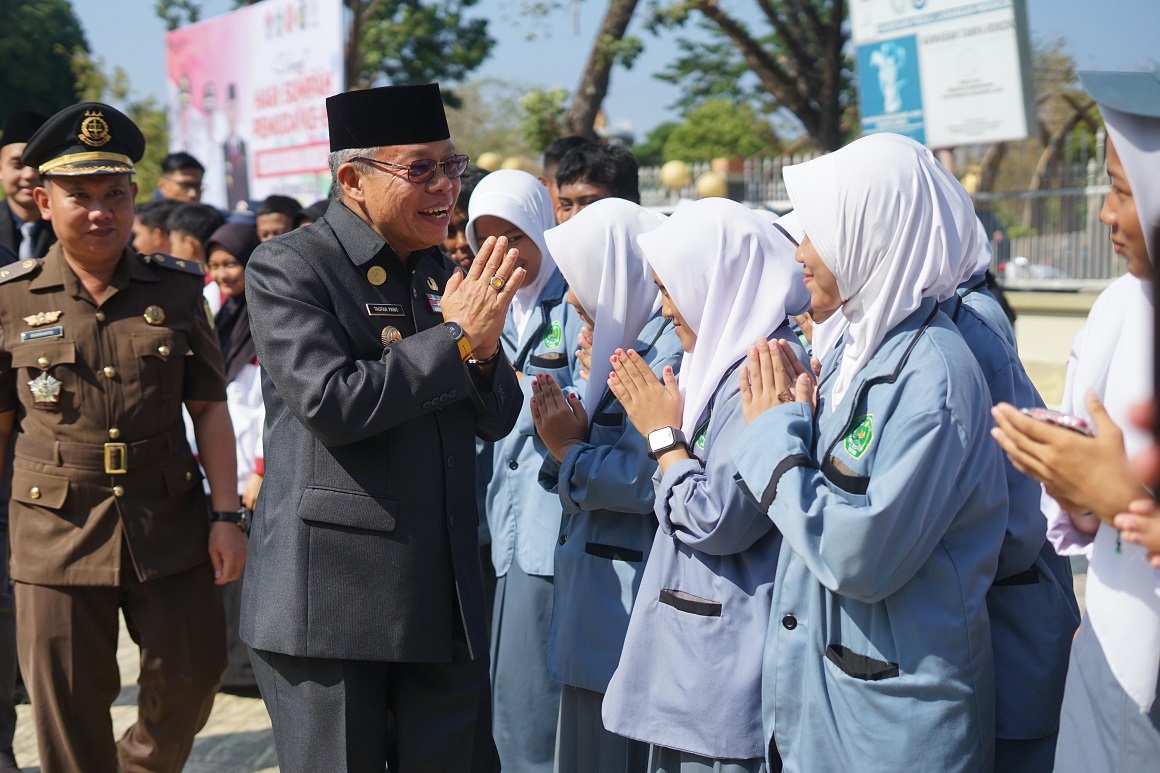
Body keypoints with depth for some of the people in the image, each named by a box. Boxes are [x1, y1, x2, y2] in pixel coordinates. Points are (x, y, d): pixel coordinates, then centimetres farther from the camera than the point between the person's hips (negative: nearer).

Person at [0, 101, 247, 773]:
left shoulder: (178, 291, 3)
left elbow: (210, 409, 5)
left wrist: (227, 514, 0)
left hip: (170, 523, 1)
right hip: (58, 533, -1)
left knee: (192, 676, 8)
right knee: (70, 703, 5)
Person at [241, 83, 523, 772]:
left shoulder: (445, 275, 12)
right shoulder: (288, 269, -7)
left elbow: (497, 420, 12)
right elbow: (330, 404, -20)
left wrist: (485, 350, -9)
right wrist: (457, 341, -16)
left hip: (444, 599, 6)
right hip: (332, 598, -6)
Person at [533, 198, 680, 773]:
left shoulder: (669, 350, -17)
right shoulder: (631, 343, 15)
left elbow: (646, 479, -24)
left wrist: (571, 451, -11)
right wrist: (569, 439, 0)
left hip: (626, 607, -10)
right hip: (599, 596, 10)